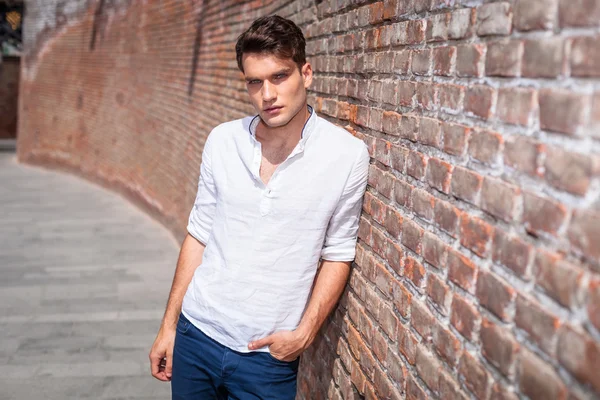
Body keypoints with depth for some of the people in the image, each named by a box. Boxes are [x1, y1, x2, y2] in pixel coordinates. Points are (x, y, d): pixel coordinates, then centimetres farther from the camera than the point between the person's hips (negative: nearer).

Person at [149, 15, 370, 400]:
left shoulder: (347, 155, -12)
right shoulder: (222, 140, -3)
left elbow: (337, 255, -3)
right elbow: (200, 235, 5)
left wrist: (305, 334, -11)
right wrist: (169, 325, 7)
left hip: (269, 355, -2)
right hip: (196, 335, 3)